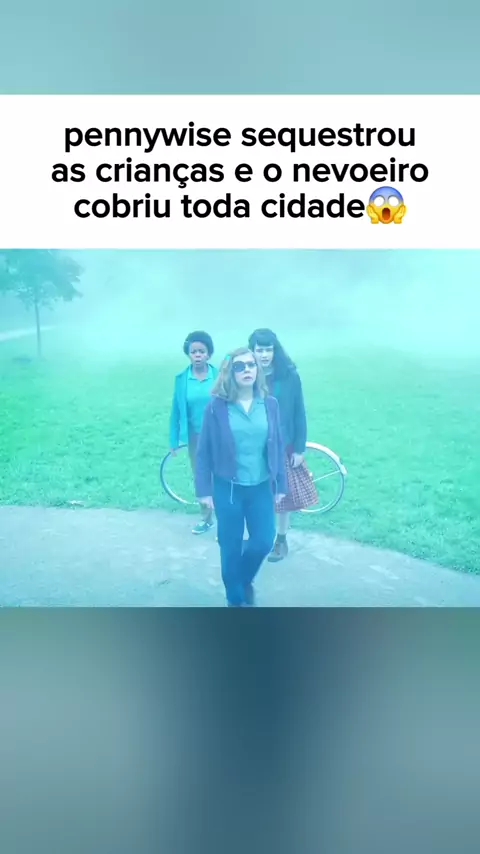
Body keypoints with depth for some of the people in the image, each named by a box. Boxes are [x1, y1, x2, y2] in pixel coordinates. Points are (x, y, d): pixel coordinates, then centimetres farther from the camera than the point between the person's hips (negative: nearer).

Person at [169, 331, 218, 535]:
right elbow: (176, 410, 1)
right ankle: (206, 518, 32)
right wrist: (174, 440, 4)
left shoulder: (219, 376, -12)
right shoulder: (181, 378, -6)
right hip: (195, 436, 3)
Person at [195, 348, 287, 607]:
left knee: (264, 542, 4)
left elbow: (278, 446, 5)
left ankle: (245, 579, 36)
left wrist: (280, 484, 6)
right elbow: (204, 450, -5)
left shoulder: (269, 404, -1)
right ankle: (235, 599, 31)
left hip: (261, 487, 2)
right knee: (230, 547, 8)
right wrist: (204, 489, -7)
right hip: (228, 488, -2)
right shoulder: (216, 406, -10)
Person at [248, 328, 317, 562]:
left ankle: (281, 540, 32)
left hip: (284, 447, 0)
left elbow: (299, 413, -4)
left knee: (284, 495, 12)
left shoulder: (289, 376, -9)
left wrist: (299, 448, -4)